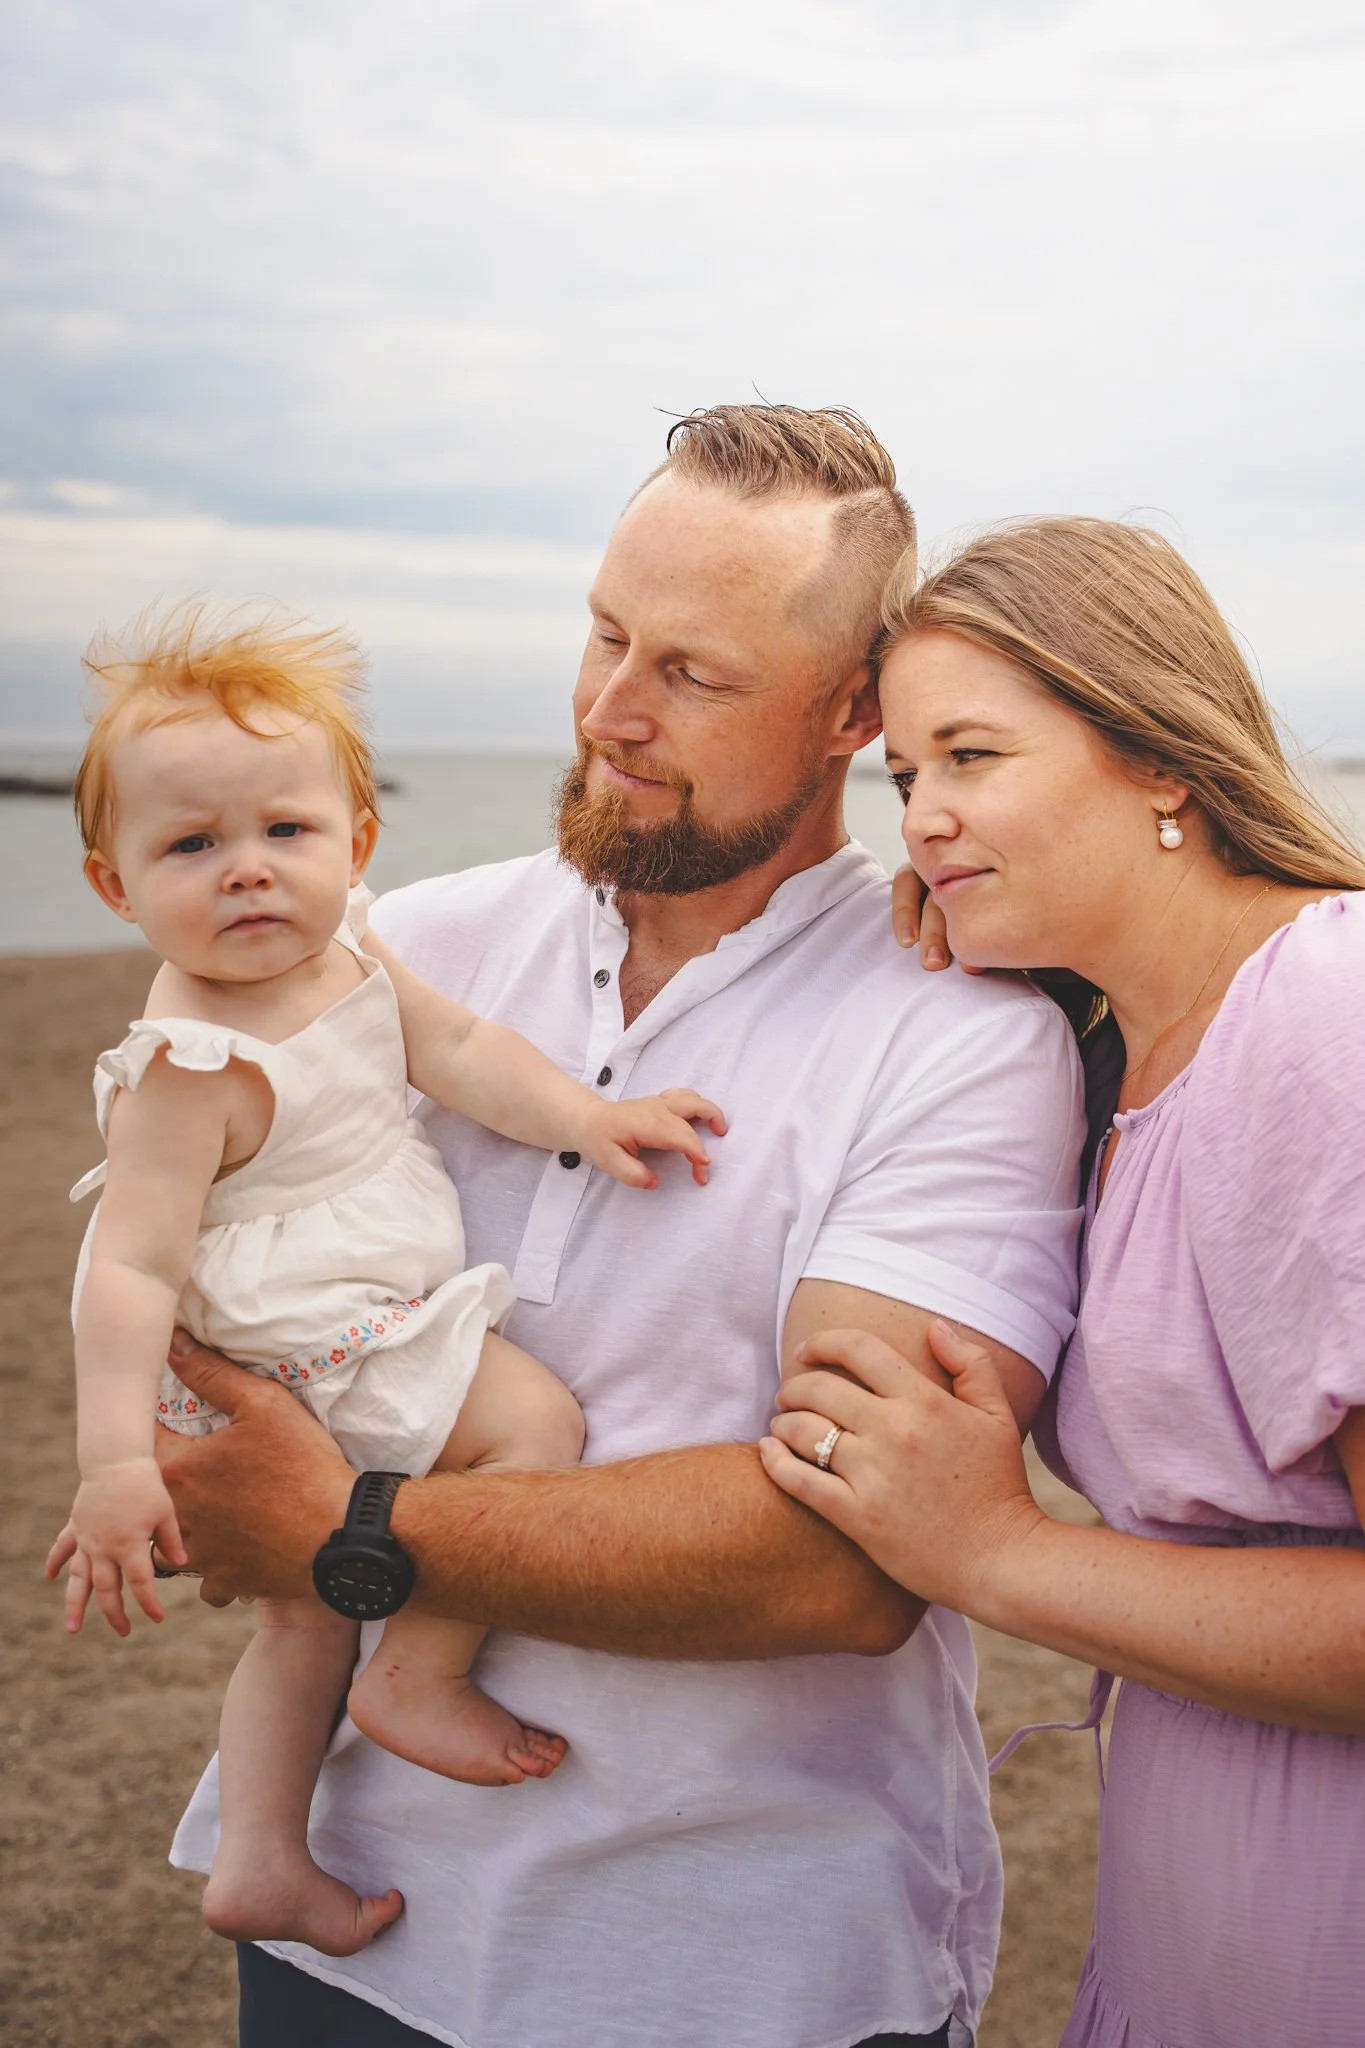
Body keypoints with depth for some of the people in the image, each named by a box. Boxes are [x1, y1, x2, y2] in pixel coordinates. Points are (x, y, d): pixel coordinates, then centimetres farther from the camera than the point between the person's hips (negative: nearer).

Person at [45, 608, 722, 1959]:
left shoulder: (344, 961, -1)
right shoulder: (196, 1064, -26)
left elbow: (456, 1048, 8)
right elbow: (132, 1264, -28)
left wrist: (582, 1117, -5)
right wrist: (114, 1462, -33)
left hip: (371, 1329, 10)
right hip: (304, 1362, -10)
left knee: (310, 1605, 20)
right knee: (537, 1420, -16)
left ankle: (259, 1859, 34)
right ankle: (419, 1679, -2)